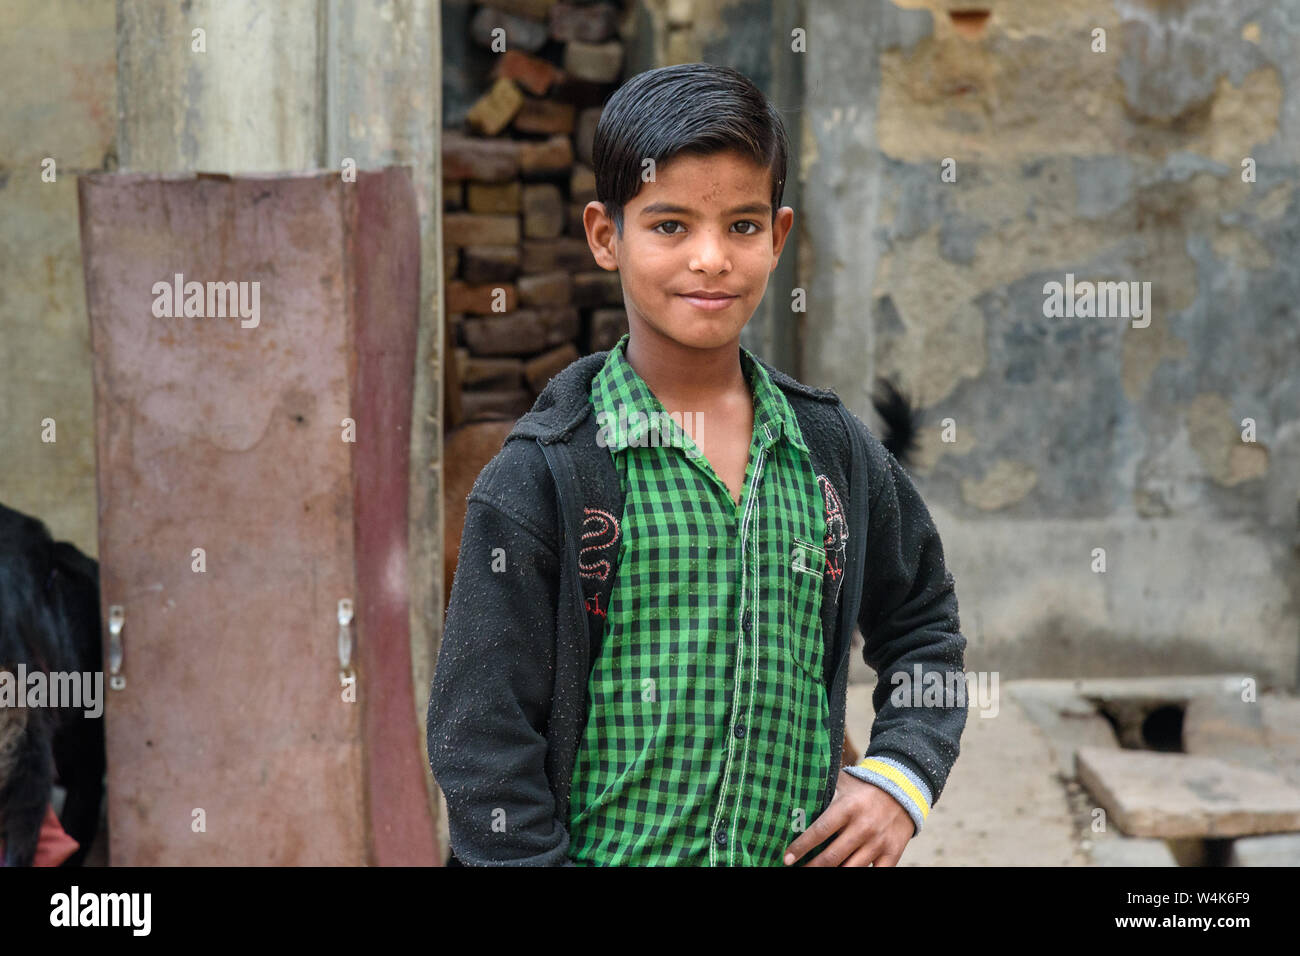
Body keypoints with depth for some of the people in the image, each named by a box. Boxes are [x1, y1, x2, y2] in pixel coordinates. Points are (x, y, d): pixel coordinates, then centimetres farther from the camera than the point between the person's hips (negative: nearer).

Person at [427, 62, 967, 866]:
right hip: (611, 851, -3)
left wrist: (901, 777, 4)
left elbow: (924, 624, 16)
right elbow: (484, 740, -10)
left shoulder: (835, 451, 2)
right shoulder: (540, 481, -11)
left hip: (800, 852, 3)